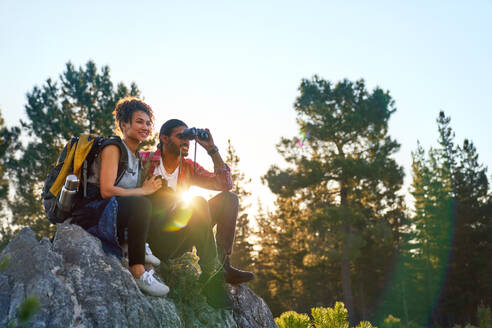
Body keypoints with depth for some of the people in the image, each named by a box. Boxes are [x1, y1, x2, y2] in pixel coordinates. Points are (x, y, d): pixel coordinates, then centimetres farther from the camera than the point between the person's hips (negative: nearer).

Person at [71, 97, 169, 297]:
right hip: (92, 212, -9)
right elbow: (106, 191, -19)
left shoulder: (136, 158, 18)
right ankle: (138, 273, -33)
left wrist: (151, 188, 1)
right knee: (141, 205, -33)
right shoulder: (113, 148, -7)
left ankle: (140, 250, -8)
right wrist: (143, 191, -12)